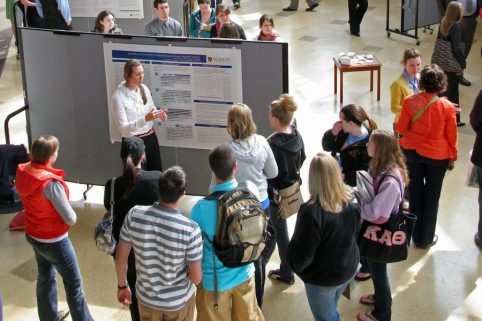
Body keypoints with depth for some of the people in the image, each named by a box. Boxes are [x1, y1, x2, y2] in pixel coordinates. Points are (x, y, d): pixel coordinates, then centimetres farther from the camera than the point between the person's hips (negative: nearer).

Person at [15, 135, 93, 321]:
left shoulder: (22, 172, -11)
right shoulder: (50, 182, -33)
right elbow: (70, 219, -24)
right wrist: (73, 218, -4)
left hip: (32, 235, 8)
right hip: (53, 241, -8)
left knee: (45, 277, 26)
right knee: (74, 284, 10)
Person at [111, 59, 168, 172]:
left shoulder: (144, 88, 0)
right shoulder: (119, 96, -18)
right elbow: (123, 128, -22)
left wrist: (158, 114, -10)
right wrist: (145, 119, -34)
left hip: (151, 137, 6)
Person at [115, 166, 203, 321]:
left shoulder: (134, 215, -22)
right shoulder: (190, 230, -30)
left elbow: (120, 258, -9)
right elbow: (196, 278, -20)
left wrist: (122, 286, 9)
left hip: (146, 297, 2)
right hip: (179, 301, -2)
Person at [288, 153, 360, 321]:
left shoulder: (311, 212, -34)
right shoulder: (351, 204, -11)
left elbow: (301, 255, -25)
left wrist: (296, 265, -4)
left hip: (322, 278, -6)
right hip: (348, 269, 6)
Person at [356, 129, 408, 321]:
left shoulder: (390, 181, -35)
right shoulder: (380, 168, -7)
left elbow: (376, 214, -35)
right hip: (373, 229, 8)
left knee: (378, 270, 13)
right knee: (375, 268, 28)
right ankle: (380, 297, 52)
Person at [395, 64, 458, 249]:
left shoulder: (410, 101, -17)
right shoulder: (447, 107, -20)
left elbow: (401, 128, -7)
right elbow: (451, 136, -9)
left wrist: (396, 126, 16)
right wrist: (452, 157, 6)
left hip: (412, 151, 2)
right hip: (438, 156, -2)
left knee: (415, 192, 20)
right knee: (432, 196, 15)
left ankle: (417, 236, 31)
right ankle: (426, 239, 27)